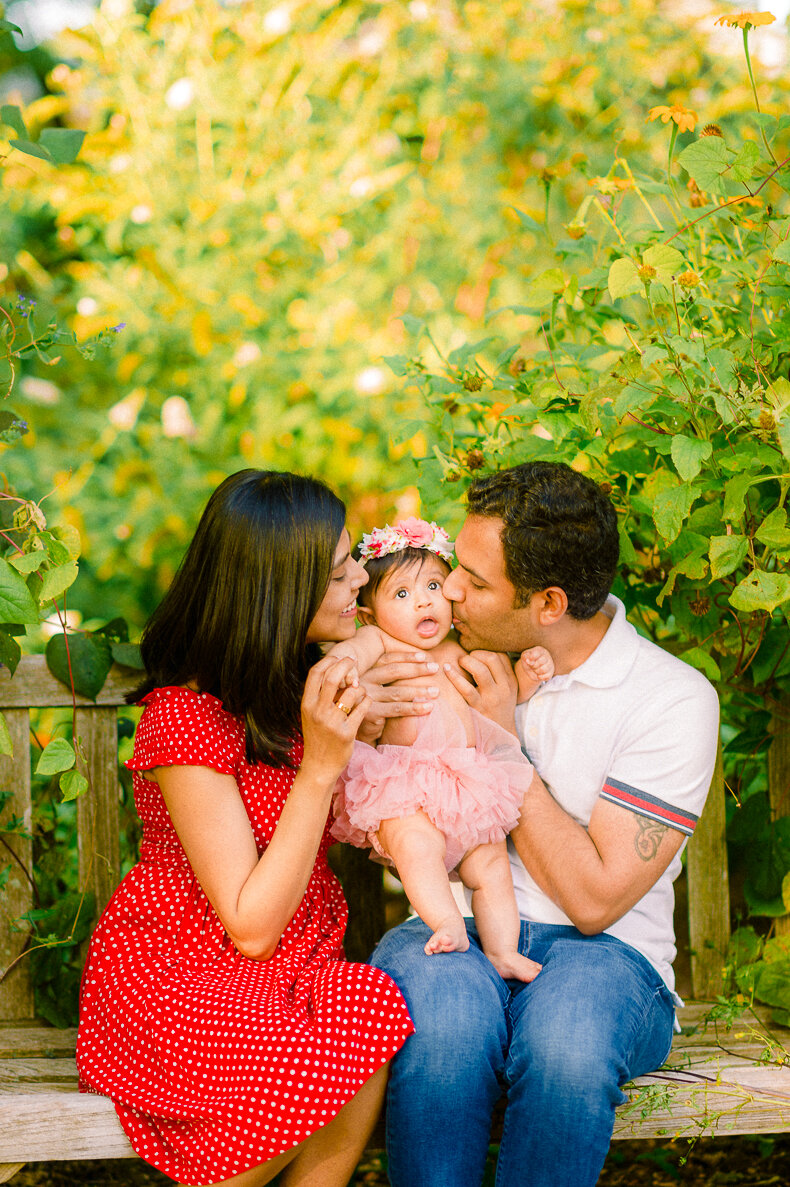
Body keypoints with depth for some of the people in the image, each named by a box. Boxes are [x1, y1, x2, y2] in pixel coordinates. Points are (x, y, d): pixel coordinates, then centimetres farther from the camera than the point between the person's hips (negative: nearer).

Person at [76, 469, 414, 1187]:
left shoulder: (303, 681, 4)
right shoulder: (185, 718, -18)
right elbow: (250, 927, -20)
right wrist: (320, 766, -24)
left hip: (300, 960, 6)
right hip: (172, 969, -6)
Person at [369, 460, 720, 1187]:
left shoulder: (672, 698, -6)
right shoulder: (461, 654, 9)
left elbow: (594, 899, -11)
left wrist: (506, 746, -12)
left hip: (602, 952, -2)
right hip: (452, 933, 3)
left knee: (566, 1038, -38)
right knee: (442, 1019, -35)